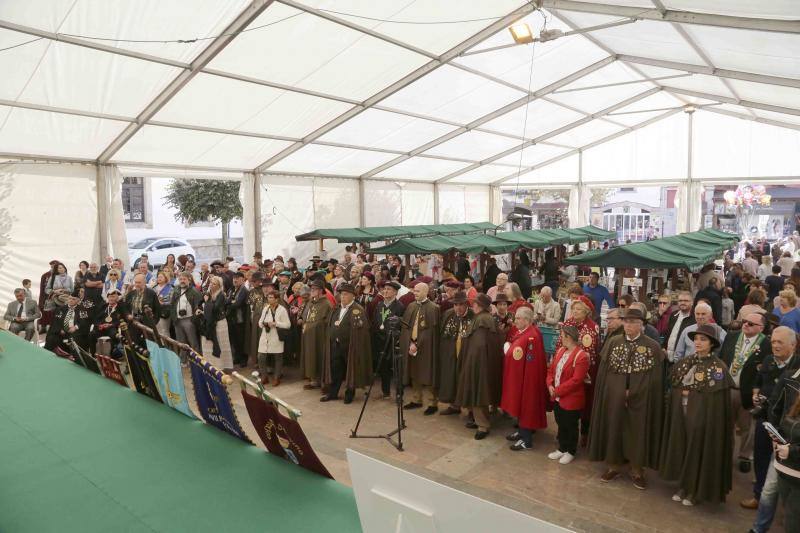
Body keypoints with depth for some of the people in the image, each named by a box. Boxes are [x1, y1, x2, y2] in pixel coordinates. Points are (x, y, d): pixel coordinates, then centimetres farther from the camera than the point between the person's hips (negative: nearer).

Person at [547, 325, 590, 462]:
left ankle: (571, 451, 29)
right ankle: (562, 448, 37)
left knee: (570, 426, 11)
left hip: (571, 400, -7)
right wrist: (550, 385, -7)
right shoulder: (560, 350, 6)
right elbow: (551, 369, 9)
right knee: (560, 424, 20)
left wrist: (558, 391, -21)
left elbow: (576, 380, -25)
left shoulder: (581, 356, -21)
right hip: (557, 398, 7)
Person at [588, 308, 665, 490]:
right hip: (614, 397, 2)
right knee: (614, 429, 9)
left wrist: (632, 393, -11)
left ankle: (637, 470, 22)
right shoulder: (612, 343, 2)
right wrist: (621, 392, -6)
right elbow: (603, 373, 2)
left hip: (641, 399, -2)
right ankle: (613, 465, 25)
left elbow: (655, 378, -6)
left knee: (638, 432, 6)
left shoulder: (653, 347, -5)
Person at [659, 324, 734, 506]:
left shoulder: (719, 367, -9)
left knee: (697, 451, 4)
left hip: (703, 416, -5)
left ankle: (695, 491, 20)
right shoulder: (685, 362, 7)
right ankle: (683, 486, 26)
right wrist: (682, 392, -2)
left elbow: (717, 398, -12)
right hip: (681, 413, 5)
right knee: (681, 448, 11)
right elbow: (673, 386, 12)